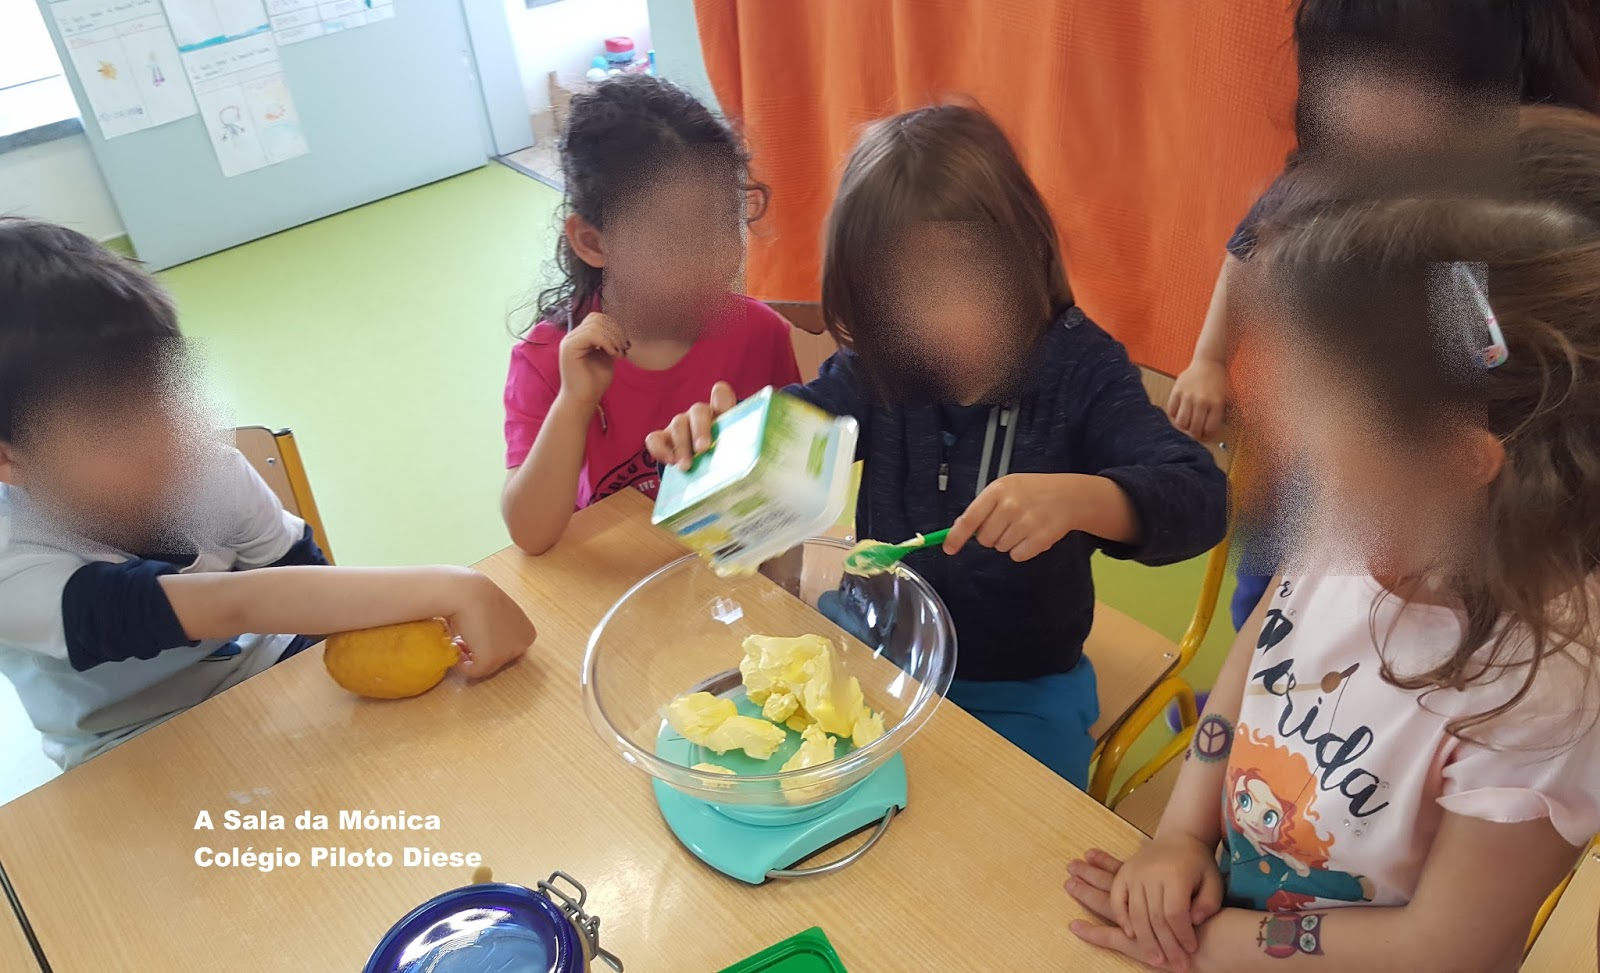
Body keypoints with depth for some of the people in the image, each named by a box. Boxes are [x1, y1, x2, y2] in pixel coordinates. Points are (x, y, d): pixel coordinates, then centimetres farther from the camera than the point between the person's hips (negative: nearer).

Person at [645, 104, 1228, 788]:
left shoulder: (1079, 368, -15)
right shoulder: (877, 367, -5)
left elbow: (1200, 496, -24)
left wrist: (1077, 498, -46)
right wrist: (718, 432, -30)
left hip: (1019, 690, -3)